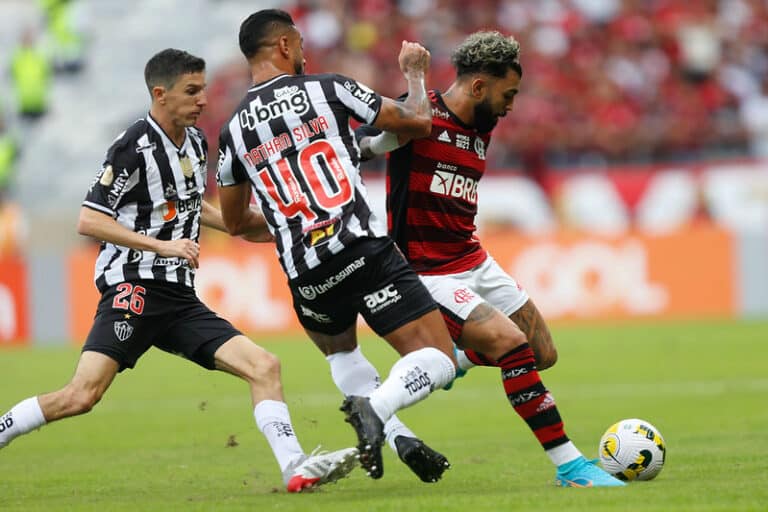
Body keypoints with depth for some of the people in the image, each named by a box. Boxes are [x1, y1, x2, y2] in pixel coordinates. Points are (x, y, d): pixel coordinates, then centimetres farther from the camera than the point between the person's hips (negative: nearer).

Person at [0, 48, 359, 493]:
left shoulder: (196, 142, 14)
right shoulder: (134, 148, -11)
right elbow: (89, 221, -14)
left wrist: (251, 227, 21)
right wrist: (163, 246, -21)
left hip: (180, 299, 8)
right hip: (133, 287, -8)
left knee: (264, 366, -6)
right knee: (82, 396, -20)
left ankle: (296, 468, -11)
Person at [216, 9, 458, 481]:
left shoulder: (233, 131, 11)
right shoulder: (329, 90, 1)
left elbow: (235, 222, 22)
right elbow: (418, 123, 8)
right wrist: (415, 72, 27)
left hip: (307, 278, 4)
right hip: (366, 252, -4)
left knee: (340, 352, 33)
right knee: (439, 360, -3)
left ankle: (399, 440, 20)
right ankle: (376, 406, -31)